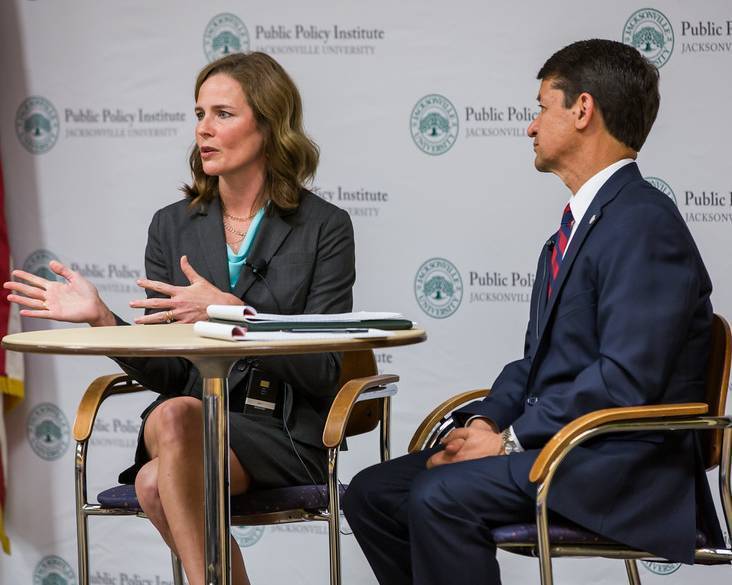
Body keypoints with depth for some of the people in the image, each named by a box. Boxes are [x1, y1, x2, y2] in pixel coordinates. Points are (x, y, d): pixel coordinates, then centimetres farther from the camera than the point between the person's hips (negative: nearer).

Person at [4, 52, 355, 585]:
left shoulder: (324, 228, 0)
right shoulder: (173, 227, 11)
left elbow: (323, 372, -7)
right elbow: (167, 375, 7)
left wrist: (229, 313, -19)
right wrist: (101, 317, -11)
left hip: (284, 434, -4)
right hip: (189, 430, 4)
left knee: (158, 484, -32)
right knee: (170, 417, -34)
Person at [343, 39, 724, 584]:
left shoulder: (644, 222, -14)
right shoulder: (581, 223, 19)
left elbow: (628, 377, -22)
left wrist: (513, 440, -18)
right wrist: (486, 420, 0)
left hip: (621, 463, -10)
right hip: (555, 442, 10)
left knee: (439, 496, -29)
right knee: (372, 493, 1)